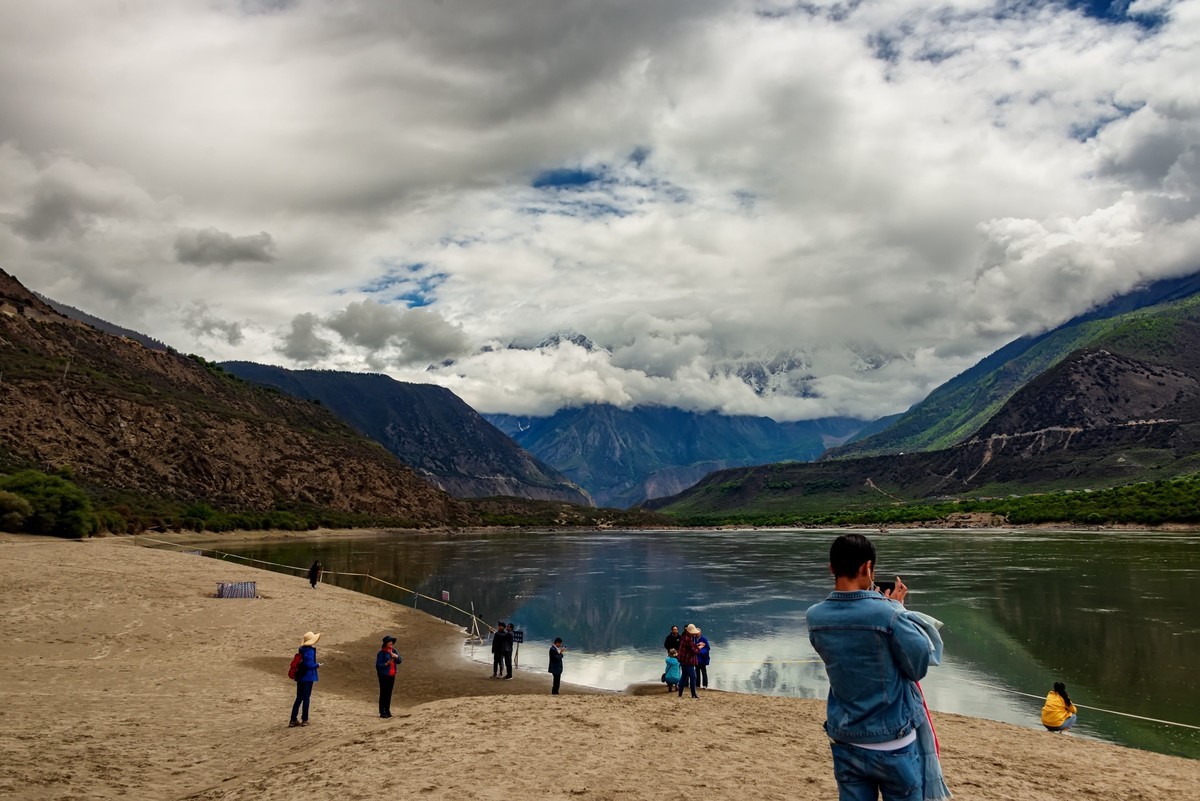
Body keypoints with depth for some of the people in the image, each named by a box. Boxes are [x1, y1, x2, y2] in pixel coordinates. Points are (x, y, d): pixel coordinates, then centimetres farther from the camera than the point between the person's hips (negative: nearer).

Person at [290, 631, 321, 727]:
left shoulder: (302, 650, 7)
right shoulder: (310, 651, -19)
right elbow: (309, 664, -25)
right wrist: (317, 665, -8)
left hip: (300, 677, 8)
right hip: (308, 677, -8)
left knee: (299, 698, 14)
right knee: (306, 698, 4)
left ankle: (293, 720, 15)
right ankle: (304, 719, 12)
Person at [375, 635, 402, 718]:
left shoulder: (393, 651, 8)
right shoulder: (381, 653, -11)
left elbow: (399, 661, 5)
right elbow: (378, 665, -12)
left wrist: (396, 656, -13)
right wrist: (386, 663, -25)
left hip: (392, 675, 6)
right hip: (384, 675, -6)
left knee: (389, 693, 11)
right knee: (383, 693, -3)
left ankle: (387, 710, 19)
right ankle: (382, 712, 2)